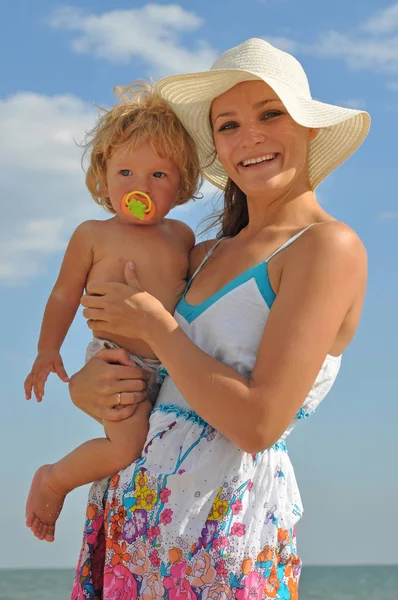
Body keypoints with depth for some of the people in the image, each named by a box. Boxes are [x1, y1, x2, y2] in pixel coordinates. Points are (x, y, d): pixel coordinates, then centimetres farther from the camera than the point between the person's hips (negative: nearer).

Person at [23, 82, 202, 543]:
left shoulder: (183, 237, 10)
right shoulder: (93, 235, -3)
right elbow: (64, 295, 4)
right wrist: (47, 352, 7)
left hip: (169, 366, 6)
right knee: (127, 446, -21)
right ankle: (53, 480, 5)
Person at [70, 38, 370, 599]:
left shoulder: (328, 246, -11)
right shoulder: (203, 256, 11)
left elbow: (259, 423, -20)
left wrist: (154, 324, -10)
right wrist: (83, 385, -8)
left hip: (223, 528, -6)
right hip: (128, 507, 7)